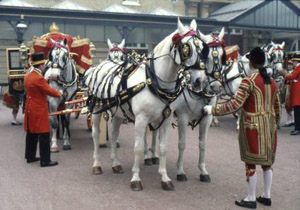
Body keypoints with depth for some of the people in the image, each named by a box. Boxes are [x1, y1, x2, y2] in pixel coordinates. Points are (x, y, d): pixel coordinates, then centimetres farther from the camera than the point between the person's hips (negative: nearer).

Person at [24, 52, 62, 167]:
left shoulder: (27, 76, 7)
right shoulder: (39, 78, -21)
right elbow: (49, 90, -16)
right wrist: (59, 94, 2)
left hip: (30, 109, 10)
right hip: (39, 111, -10)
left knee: (31, 134, 17)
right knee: (44, 135, -4)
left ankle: (30, 156, 28)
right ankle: (45, 160, -1)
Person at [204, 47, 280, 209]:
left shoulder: (248, 81, -15)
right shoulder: (272, 81, 8)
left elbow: (236, 103, -22)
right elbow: (277, 106, 13)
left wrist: (213, 110, -17)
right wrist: (275, 123, 27)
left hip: (253, 125, -7)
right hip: (269, 125, 7)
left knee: (251, 161, 2)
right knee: (266, 160, 15)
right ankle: (267, 196, 26)